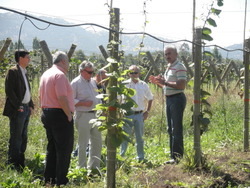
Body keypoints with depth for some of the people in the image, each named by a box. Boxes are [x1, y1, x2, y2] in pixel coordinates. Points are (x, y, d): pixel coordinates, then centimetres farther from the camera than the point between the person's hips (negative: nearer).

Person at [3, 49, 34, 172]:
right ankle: (13, 165, 0)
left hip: (26, 109, 9)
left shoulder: (24, 73, 17)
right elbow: (9, 91, -16)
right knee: (16, 138, -6)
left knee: (23, 138, 13)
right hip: (17, 110, -9)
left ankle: (21, 164, 20)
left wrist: (31, 105, 12)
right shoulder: (13, 72, -10)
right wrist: (17, 106, -19)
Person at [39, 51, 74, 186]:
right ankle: (61, 181, -1)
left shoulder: (45, 74, 15)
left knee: (52, 148, 16)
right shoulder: (59, 75, -15)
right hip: (60, 115, -10)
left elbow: (42, 96, 19)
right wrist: (69, 115, -16)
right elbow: (62, 98, -23)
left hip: (47, 114, 10)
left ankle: (49, 179, 20)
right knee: (64, 149, -3)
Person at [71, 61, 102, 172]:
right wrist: (84, 103, -21)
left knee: (97, 141, 11)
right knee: (83, 144, -3)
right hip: (83, 116, -8)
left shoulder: (92, 81, 15)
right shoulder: (76, 83, -9)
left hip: (95, 115, 8)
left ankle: (93, 166, 23)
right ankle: (82, 168, 5)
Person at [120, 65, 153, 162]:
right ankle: (121, 157, 9)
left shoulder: (144, 85, 6)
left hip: (139, 114, 2)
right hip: (127, 114, -2)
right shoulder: (124, 85, -3)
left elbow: (150, 99, 17)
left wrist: (147, 112, 10)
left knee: (139, 137, 9)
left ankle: (141, 158, 17)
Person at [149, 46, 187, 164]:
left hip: (177, 99, -10)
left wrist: (165, 82, -21)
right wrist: (157, 82, 11)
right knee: (170, 129, 12)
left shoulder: (179, 67, -12)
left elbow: (181, 85, -22)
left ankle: (178, 156, -4)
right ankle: (173, 156, 19)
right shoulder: (169, 68, 18)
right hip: (169, 99, 10)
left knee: (176, 129, -8)